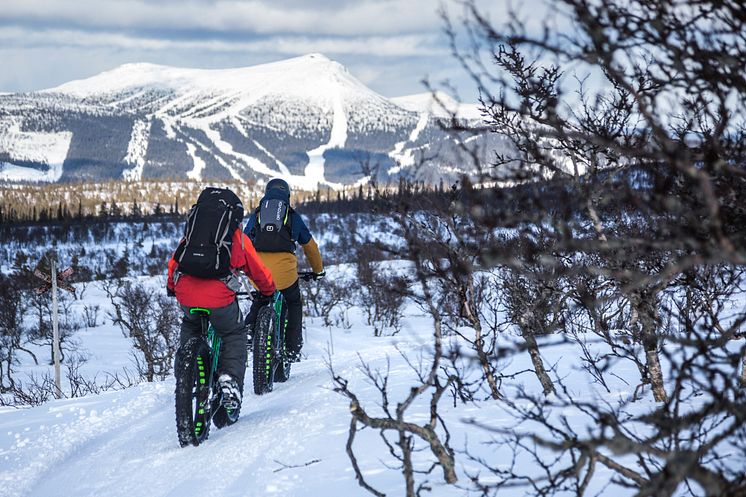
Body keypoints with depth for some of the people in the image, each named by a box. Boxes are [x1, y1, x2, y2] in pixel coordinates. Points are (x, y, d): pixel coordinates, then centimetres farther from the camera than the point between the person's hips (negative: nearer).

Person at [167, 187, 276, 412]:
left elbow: (174, 262, 29)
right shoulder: (239, 238, 19)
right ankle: (230, 380, 3)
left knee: (190, 326, 35)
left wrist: (171, 287, 47)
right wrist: (269, 292, 44)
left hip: (185, 295, 3)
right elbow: (259, 272, 25)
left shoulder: (191, 233, 25)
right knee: (235, 335, 23)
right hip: (219, 298, -3)